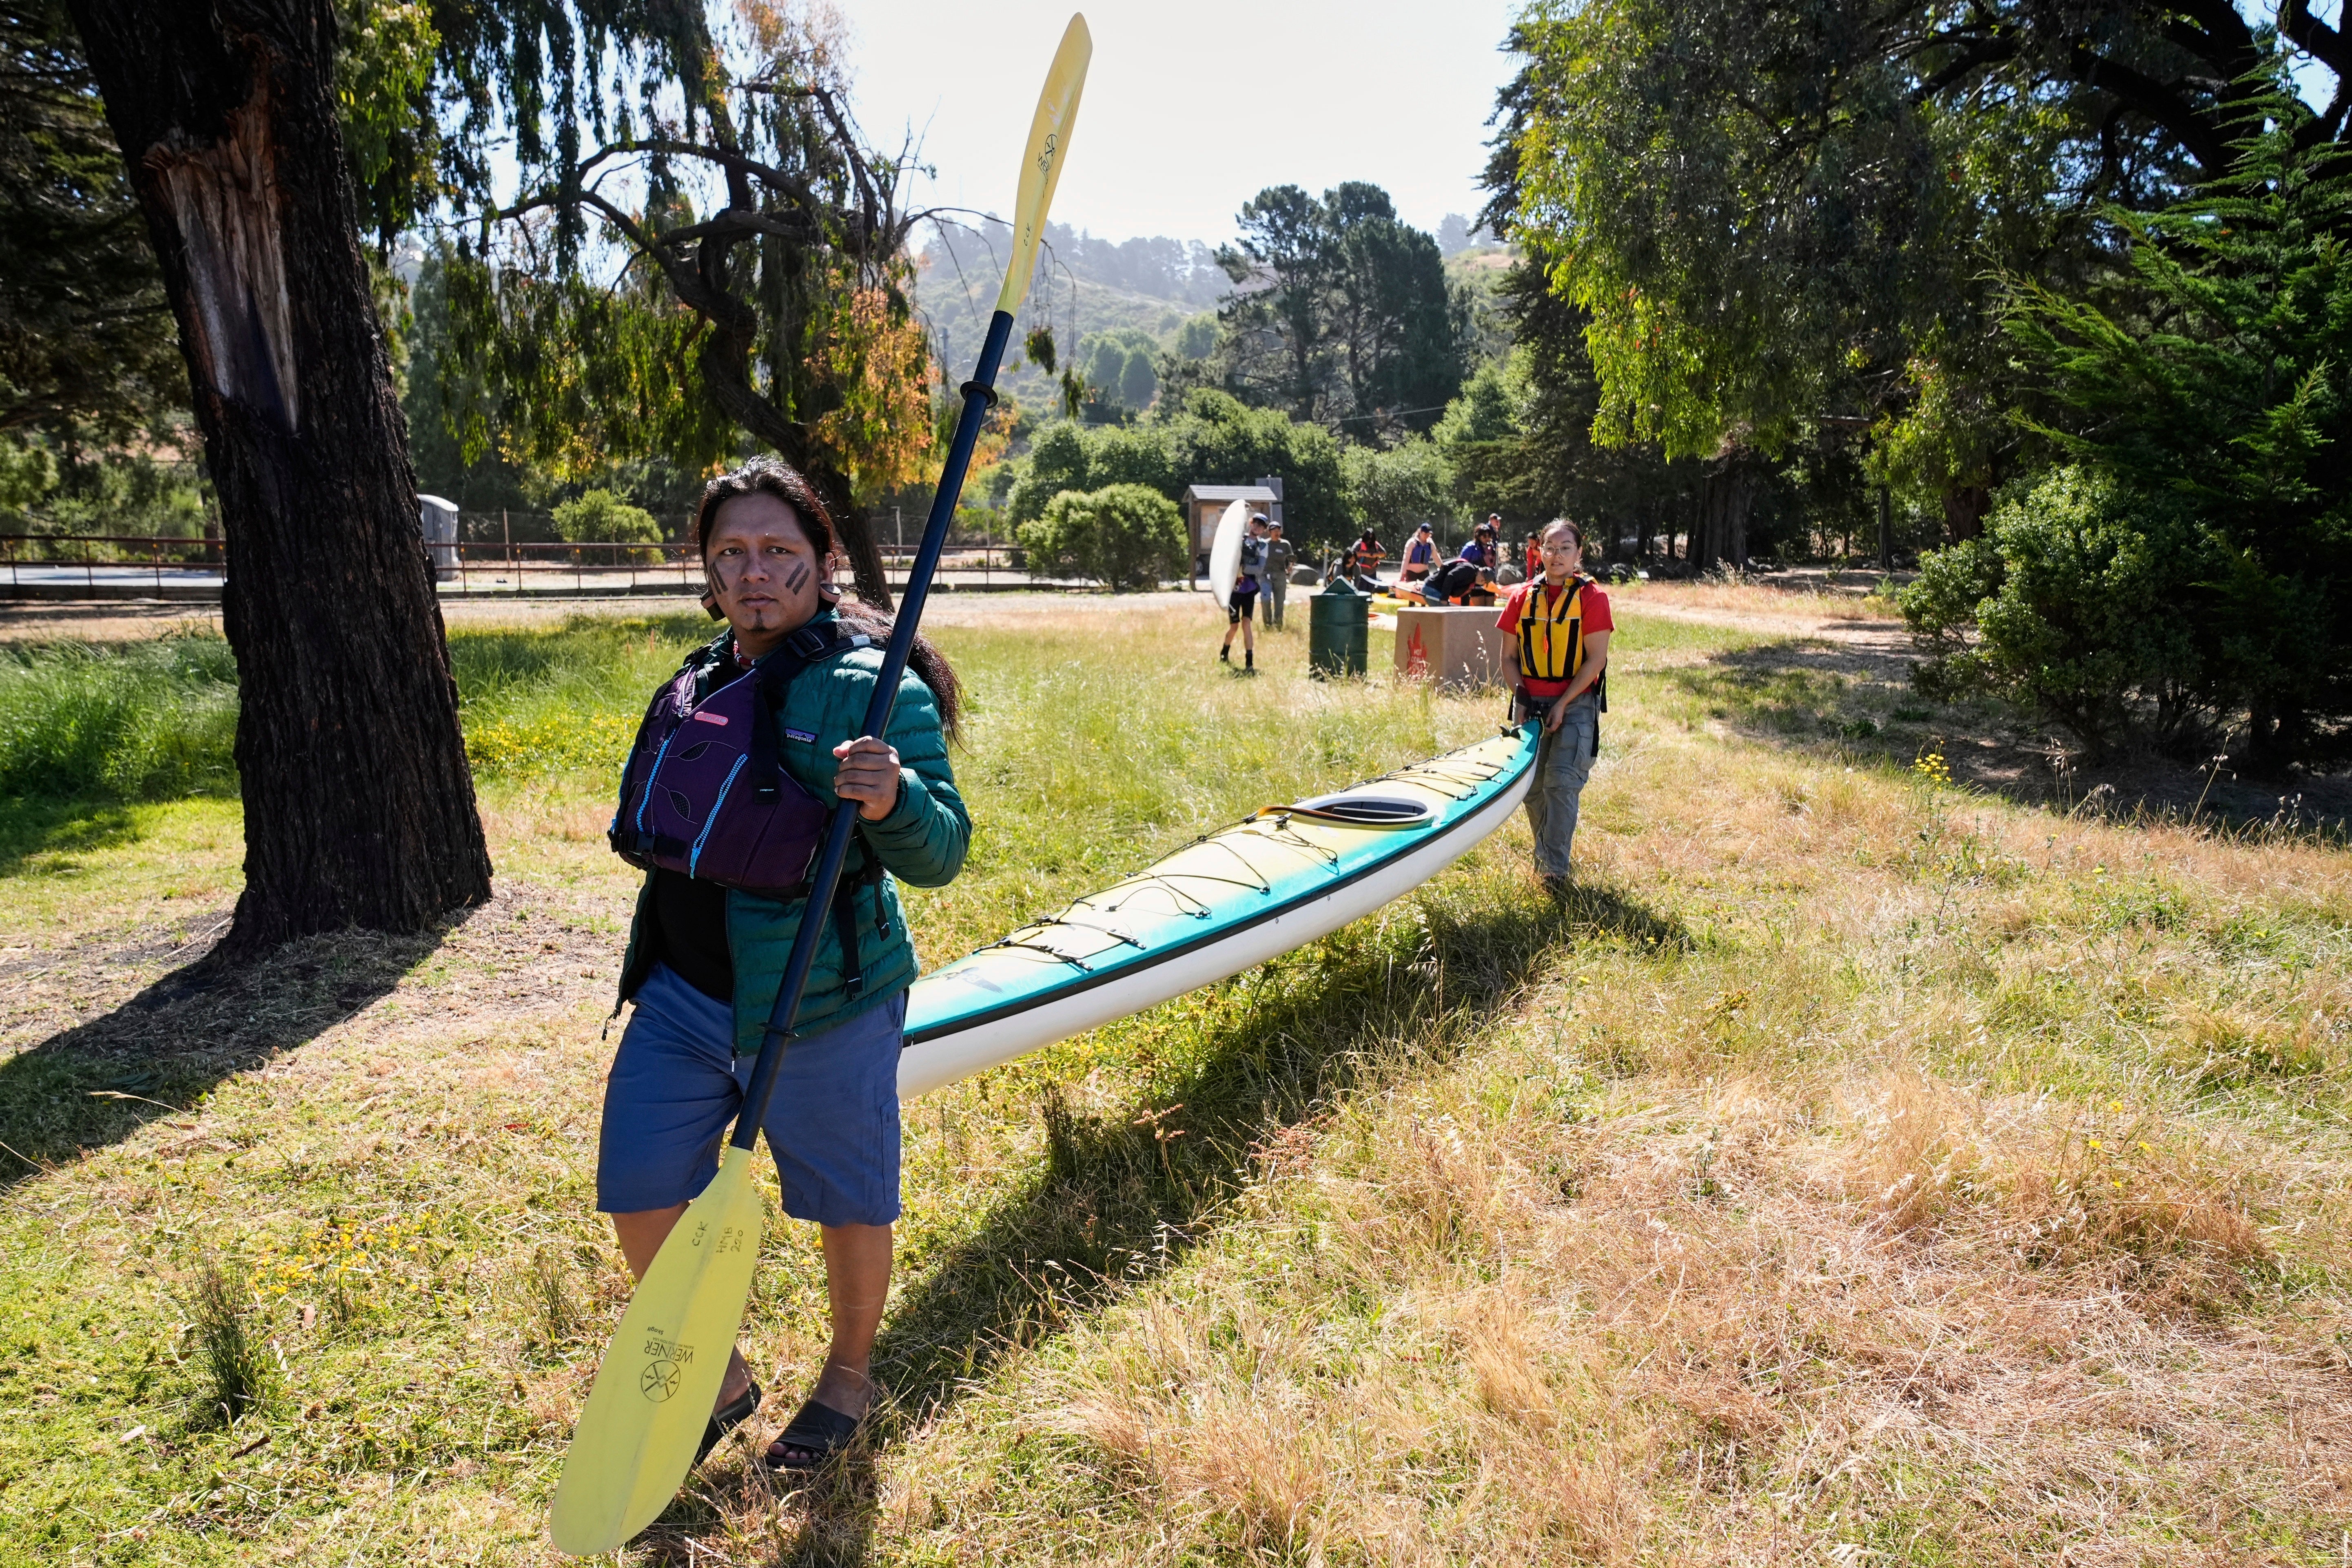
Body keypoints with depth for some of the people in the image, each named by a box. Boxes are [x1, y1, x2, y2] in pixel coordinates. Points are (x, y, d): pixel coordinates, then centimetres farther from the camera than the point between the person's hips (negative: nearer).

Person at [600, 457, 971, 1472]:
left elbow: (941, 856, -20)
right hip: (682, 994, 7)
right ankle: (719, 1378, 35)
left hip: (820, 1006, -6)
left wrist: (894, 802, -39)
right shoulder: (699, 682, 8)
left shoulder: (870, 687, -14)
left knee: (847, 1206, 12)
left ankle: (849, 1376, 40)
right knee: (640, 1196, 10)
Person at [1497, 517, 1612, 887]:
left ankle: (1557, 868, -7)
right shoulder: (1523, 596, 6)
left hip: (1576, 703, -4)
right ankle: (1544, 855, 27)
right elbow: (1510, 655, 10)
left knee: (1562, 782, -13)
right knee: (1531, 785, 8)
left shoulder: (1592, 597, -5)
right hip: (1531, 702, 4)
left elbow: (1596, 658, -8)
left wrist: (1563, 704, -13)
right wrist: (1520, 699, -3)